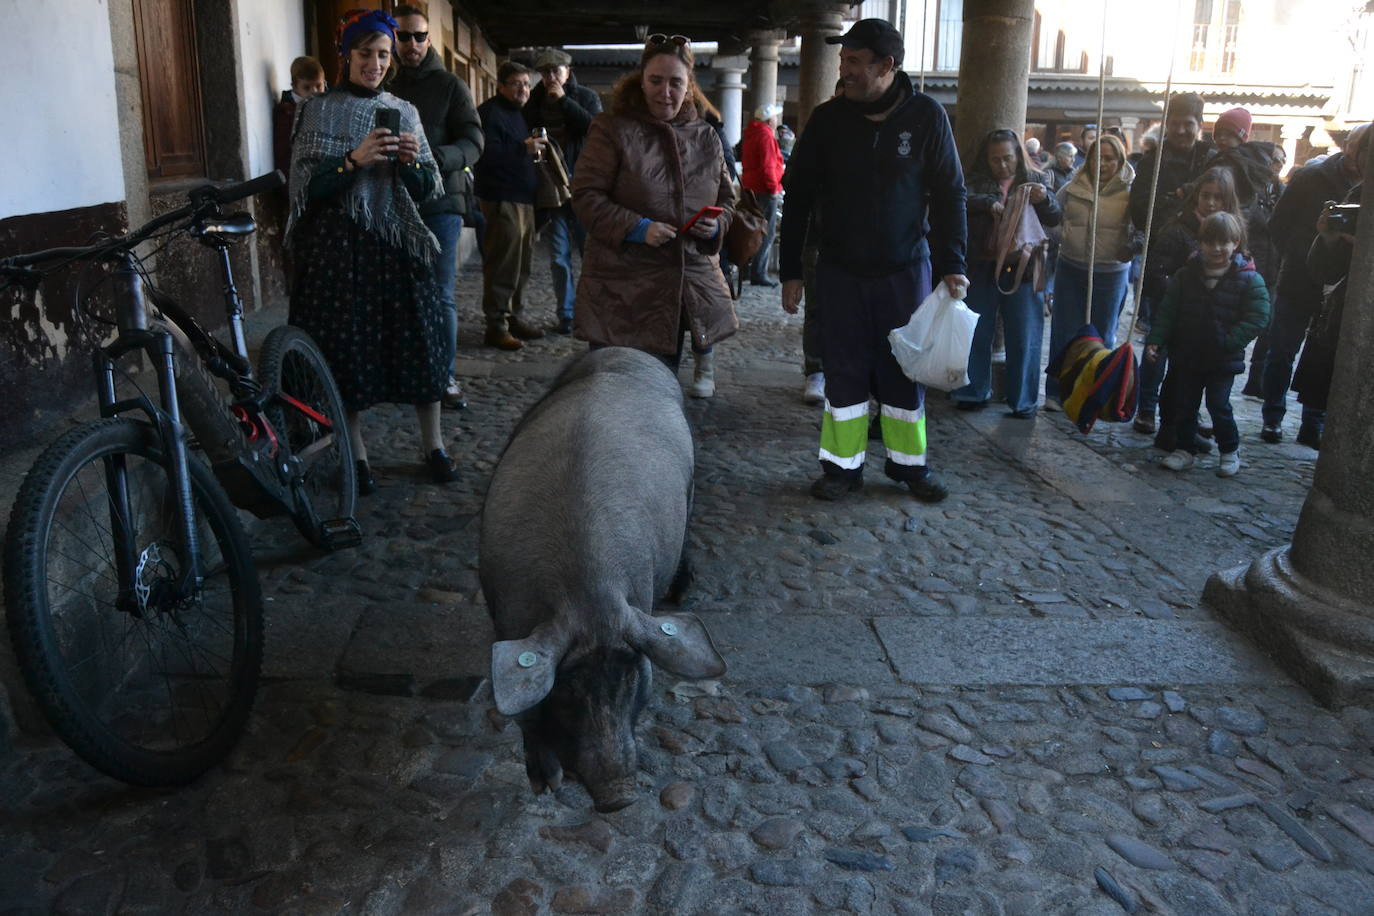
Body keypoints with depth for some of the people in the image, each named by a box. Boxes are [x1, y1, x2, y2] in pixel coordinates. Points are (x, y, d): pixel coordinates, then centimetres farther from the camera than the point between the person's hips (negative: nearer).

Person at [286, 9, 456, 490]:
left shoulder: (404, 111, 11)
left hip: (398, 245, 3)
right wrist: (355, 159, -22)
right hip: (339, 248, -3)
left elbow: (425, 190, 9)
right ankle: (356, 454, 14)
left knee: (419, 343, 2)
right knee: (348, 352, -1)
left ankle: (433, 446, 16)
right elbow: (309, 190, -8)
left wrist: (412, 162, -12)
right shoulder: (319, 110, 1)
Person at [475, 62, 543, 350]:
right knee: (502, 264, -9)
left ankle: (514, 317, 21)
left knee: (521, 262, 12)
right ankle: (496, 325, -5)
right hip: (501, 199, -9)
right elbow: (486, 153, -21)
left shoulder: (518, 113, 22)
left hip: (523, 198, 10)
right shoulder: (489, 112, -8)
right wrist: (524, 148, -25)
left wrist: (533, 149, 15)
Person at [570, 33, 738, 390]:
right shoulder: (613, 129, -4)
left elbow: (726, 198, 20)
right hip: (622, 287, -4)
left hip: (692, 278, 4)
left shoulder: (706, 137, 11)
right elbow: (585, 195, -7)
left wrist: (716, 226, -3)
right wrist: (636, 228, -19)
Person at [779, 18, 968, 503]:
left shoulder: (926, 116, -7)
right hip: (840, 271, 1)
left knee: (903, 369, 7)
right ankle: (843, 467, 15)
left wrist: (952, 264, -6)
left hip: (904, 270, -1)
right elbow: (798, 196, 1)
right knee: (844, 371, 4)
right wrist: (791, 271, -1)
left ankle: (909, 463, 20)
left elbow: (949, 194, -1)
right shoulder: (828, 118, -4)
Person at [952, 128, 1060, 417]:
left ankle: (1023, 400, 10)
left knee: (1024, 338, 1)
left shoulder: (1036, 180, 7)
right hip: (984, 266, 1)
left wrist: (1045, 199, -20)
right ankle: (974, 392, 21)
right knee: (976, 333, 8)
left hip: (1022, 268, -1)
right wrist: (989, 203, -28)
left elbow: (1055, 219, -1)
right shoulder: (979, 181, 5)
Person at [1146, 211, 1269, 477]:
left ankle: (1230, 451, 16)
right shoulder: (1186, 275, 1)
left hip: (1223, 358, -3)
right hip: (1186, 355, 3)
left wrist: (1229, 341, -20)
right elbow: (1167, 312, 1)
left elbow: (1256, 318, -10)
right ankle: (1184, 450, 23)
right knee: (1184, 403, 9)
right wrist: (1155, 341, -9)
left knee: (1218, 405, -5)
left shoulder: (1249, 280, -7)